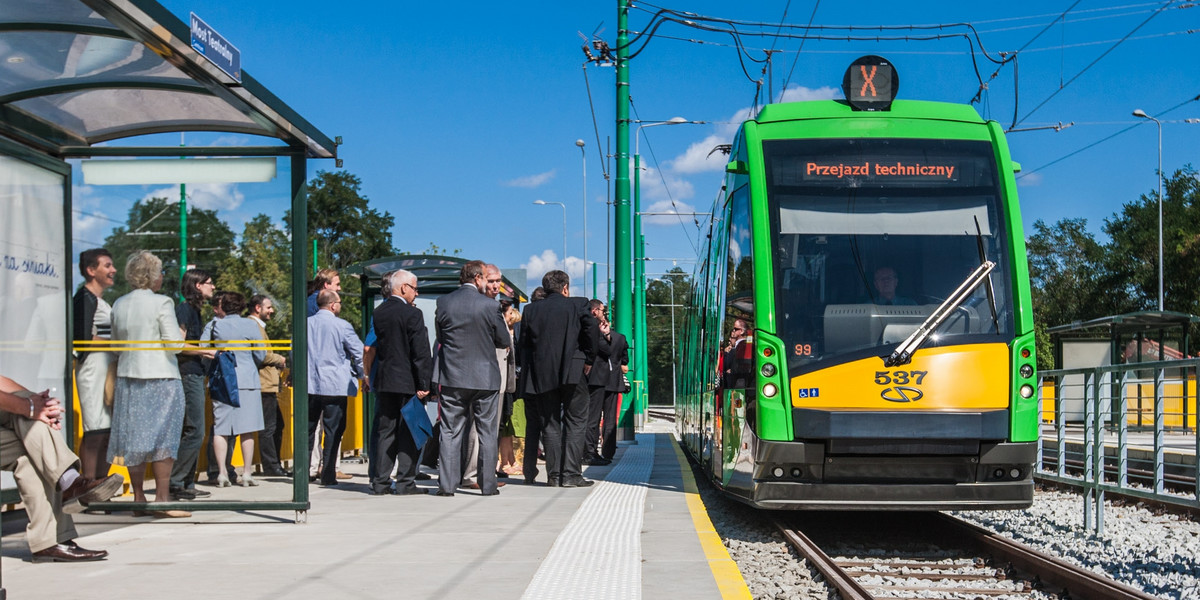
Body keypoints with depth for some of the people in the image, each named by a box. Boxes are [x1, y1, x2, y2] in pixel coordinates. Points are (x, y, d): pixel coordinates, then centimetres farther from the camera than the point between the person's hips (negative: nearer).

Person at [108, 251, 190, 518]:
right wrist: (182, 339, 7)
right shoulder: (161, 303, -10)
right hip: (161, 378, -6)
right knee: (163, 437, -2)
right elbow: (174, 344, -13)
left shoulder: (119, 305, 7)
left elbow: (116, 342, 15)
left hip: (128, 377, 6)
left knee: (134, 437, 8)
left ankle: (138, 498, 12)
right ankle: (162, 498, -3)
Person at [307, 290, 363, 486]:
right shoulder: (341, 326, -8)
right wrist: (363, 375, 13)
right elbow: (359, 352, -4)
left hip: (309, 385, 4)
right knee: (333, 430, 1)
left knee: (308, 428, 13)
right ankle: (328, 474, -1)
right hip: (335, 386, -4)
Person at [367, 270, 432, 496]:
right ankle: (405, 482, 1)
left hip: (384, 381, 6)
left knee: (385, 432, 10)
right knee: (409, 434, 1)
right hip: (407, 381, -6)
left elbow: (376, 345, 13)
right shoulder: (413, 314, -13)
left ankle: (380, 482, 11)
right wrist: (423, 383, -11)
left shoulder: (378, 313, 6)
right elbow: (421, 352, -14)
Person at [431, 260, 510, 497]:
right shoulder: (488, 305, -9)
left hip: (452, 377, 2)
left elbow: (440, 336, 9)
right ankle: (488, 484, 8)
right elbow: (504, 341, -1)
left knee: (450, 432, 5)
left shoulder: (443, 303, -2)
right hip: (485, 377, -2)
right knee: (487, 433, 7)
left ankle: (446, 483, 2)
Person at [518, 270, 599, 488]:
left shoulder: (531, 309, 8)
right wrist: (589, 360, 5)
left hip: (543, 374, 3)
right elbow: (592, 330, -7)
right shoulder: (578, 304, 0)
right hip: (573, 372, -3)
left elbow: (524, 341, 7)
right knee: (575, 423, 3)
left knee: (550, 425, 9)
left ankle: (554, 474, 8)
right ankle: (571, 474, -3)